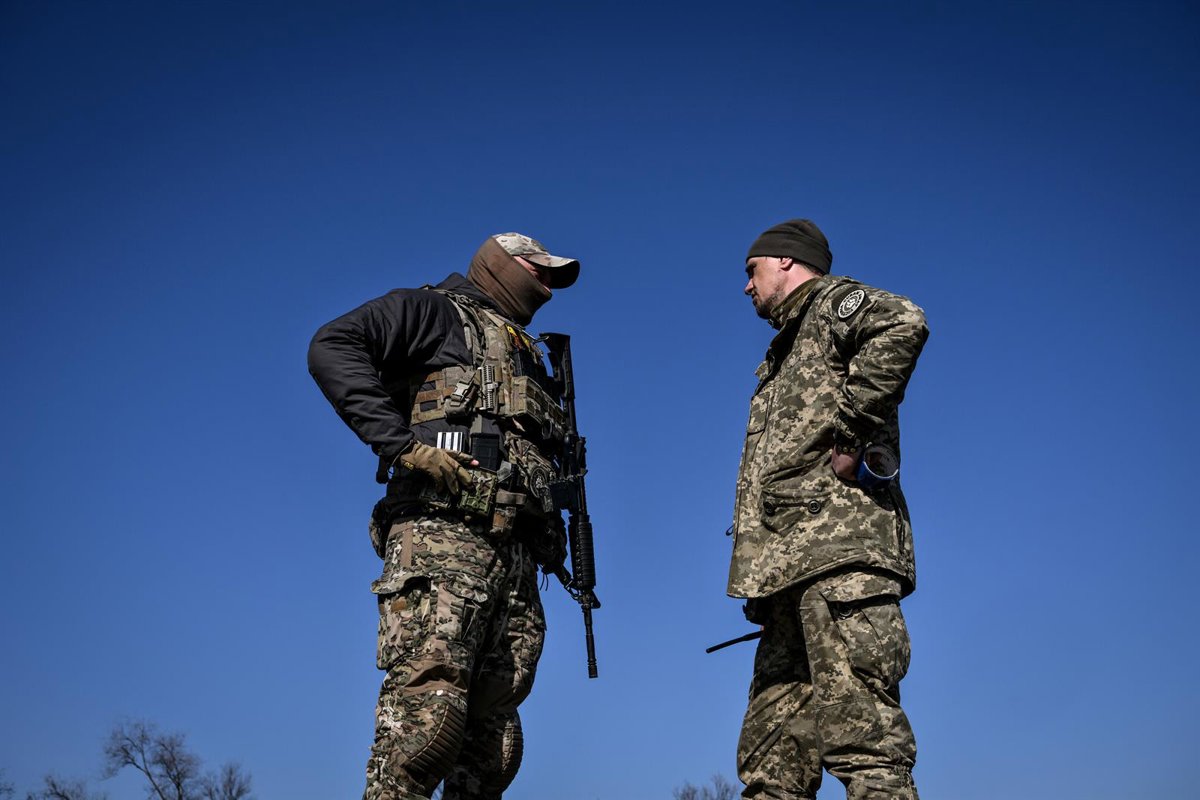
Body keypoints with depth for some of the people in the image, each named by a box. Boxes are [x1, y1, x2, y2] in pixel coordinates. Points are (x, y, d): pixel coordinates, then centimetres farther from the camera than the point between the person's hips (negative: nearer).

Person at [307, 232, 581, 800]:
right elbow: (331, 346, -5)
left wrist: (555, 538, 15)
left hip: (515, 558, 8)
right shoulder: (437, 313, 10)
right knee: (427, 712, -19)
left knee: (495, 735, 3)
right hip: (442, 535, -7)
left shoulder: (532, 364, 33)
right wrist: (401, 442, -15)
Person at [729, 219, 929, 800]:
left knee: (860, 733, -17)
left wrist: (848, 434, -18)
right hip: (791, 562, 10)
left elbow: (903, 324, -18)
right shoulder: (785, 354, 33)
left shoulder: (830, 302, 7)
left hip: (841, 551, -10)